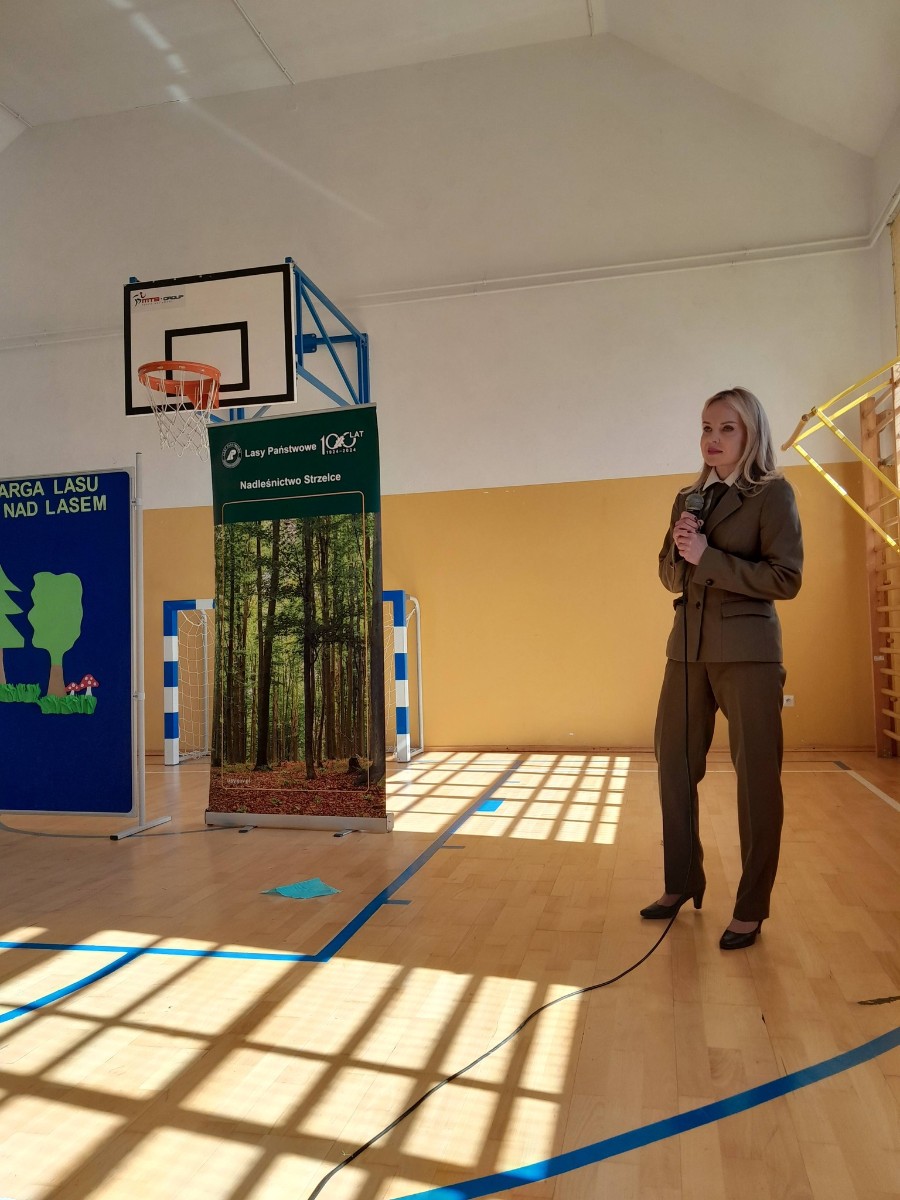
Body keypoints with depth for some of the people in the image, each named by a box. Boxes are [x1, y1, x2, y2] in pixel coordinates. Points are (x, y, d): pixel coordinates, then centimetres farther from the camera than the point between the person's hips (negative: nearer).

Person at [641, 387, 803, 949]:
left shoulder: (773, 493, -3)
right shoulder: (688, 497, 14)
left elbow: (785, 578, -11)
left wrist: (707, 557, -15)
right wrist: (679, 549, -6)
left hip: (746, 650, -5)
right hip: (688, 648, 6)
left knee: (756, 778, 2)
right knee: (675, 767, 10)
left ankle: (751, 910, 16)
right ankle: (682, 884, 27)